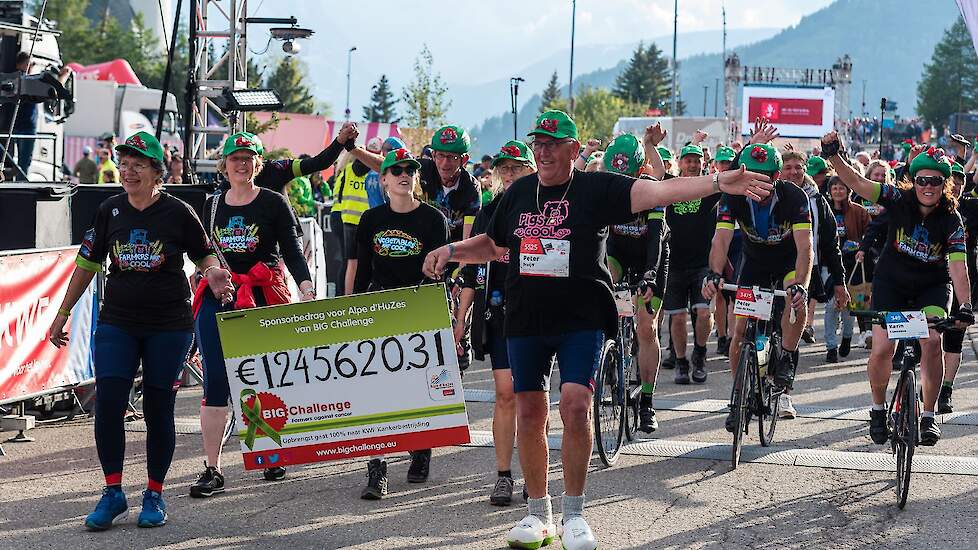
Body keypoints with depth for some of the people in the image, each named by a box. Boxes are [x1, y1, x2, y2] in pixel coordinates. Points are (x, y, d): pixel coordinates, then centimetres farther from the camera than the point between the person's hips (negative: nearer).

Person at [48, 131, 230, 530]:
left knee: (158, 409, 4)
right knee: (107, 405, -9)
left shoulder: (178, 212, -5)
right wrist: (62, 314, 14)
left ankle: (154, 496, 16)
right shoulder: (110, 211, 4)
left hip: (168, 326, -2)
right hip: (116, 324, 2)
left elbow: (204, 255, 5)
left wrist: (213, 273, -19)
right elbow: (88, 263, 12)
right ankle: (113, 494, 2)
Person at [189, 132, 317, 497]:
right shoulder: (212, 205, 13)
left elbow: (292, 250, -5)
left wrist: (306, 287, -20)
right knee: (215, 382, -5)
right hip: (217, 301, 3)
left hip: (263, 300, -3)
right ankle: (212, 470, -5)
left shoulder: (273, 203, 1)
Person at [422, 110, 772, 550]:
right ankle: (538, 514, 18)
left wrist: (719, 182, -28)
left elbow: (659, 191, -16)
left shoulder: (596, 189, -4)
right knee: (529, 414, 5)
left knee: (575, 406, -16)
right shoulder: (518, 192, 11)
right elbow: (492, 245, 25)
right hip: (526, 320, 4)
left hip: (582, 319, -4)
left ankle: (574, 514, -2)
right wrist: (452, 251, 8)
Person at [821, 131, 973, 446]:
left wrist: (965, 306, -37)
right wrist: (833, 156, -40)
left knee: (932, 341, -22)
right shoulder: (899, 200, -16)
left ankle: (928, 415, -6)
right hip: (892, 283, 0)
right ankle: (878, 408, 16)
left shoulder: (951, 220, -17)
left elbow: (958, 267, -24)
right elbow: (856, 183, -24)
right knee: (882, 350, -11)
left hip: (932, 286, 0)